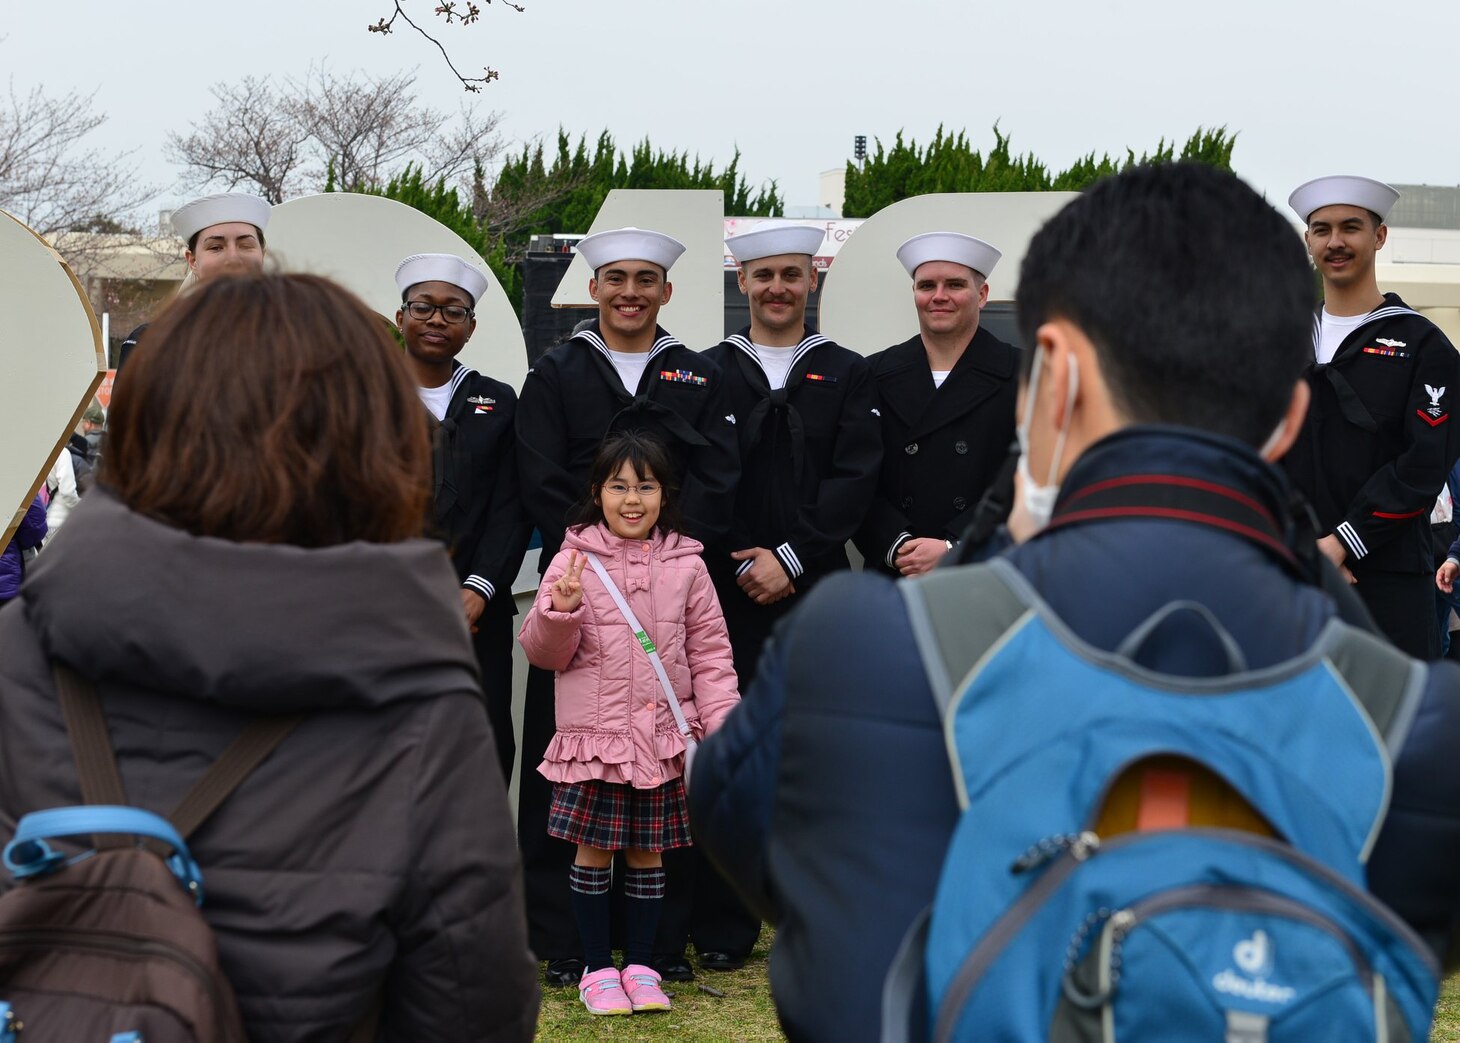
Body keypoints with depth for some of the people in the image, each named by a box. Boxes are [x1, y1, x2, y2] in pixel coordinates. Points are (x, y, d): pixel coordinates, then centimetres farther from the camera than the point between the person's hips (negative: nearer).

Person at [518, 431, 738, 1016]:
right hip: (593, 736, -1)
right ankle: (596, 969, 17)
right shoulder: (575, 561, -3)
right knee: (593, 853, 5)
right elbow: (544, 653, -1)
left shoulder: (685, 566, 3)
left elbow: (709, 654, 6)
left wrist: (723, 726, -2)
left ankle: (639, 964, 22)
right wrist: (560, 611, -20)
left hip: (662, 738, 2)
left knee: (647, 854, 9)